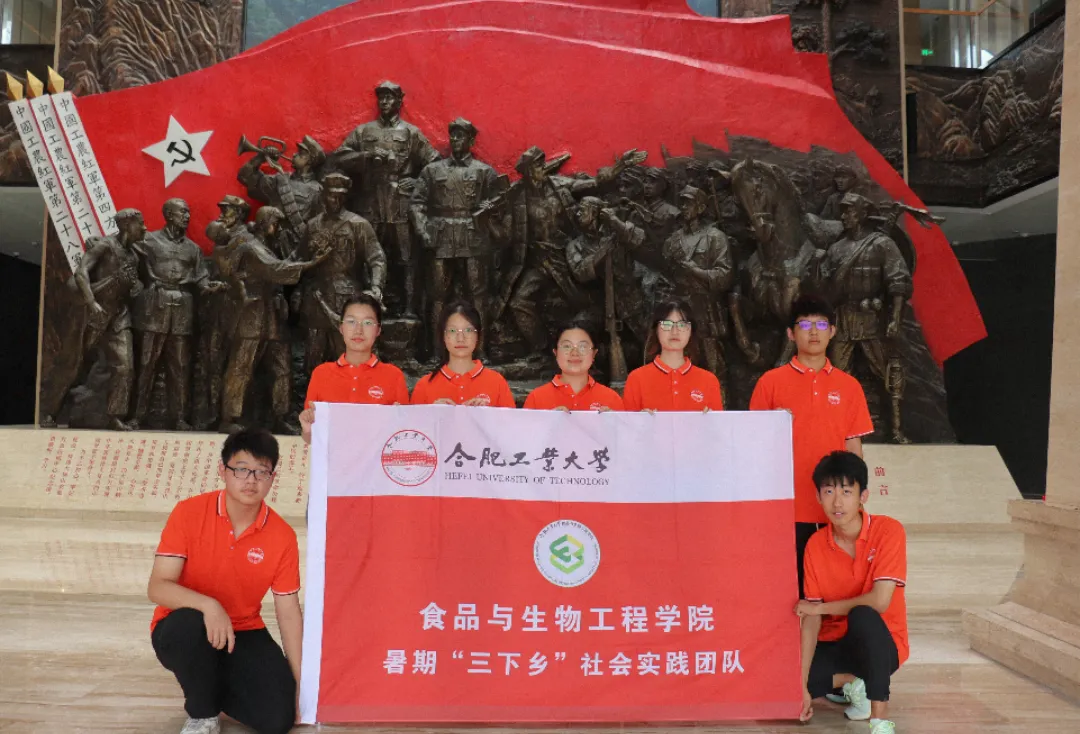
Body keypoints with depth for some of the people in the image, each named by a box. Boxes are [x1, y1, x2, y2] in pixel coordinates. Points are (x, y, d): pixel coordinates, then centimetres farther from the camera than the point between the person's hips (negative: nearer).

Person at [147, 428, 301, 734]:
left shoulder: (282, 536, -11)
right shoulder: (189, 513, -15)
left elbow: (288, 614, -6)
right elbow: (157, 587, -18)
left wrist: (302, 683, -10)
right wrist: (208, 606, -38)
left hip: (243, 634, 2)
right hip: (184, 631, -1)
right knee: (190, 625, -38)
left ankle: (214, 688, 16)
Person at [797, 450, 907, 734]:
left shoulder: (888, 531, -17)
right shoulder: (815, 545, -6)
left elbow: (880, 601, -25)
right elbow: (811, 620, -7)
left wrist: (819, 607, -14)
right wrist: (802, 685, -14)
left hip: (881, 644, -4)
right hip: (835, 644, 4)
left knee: (862, 616, -37)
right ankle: (853, 684, 6)